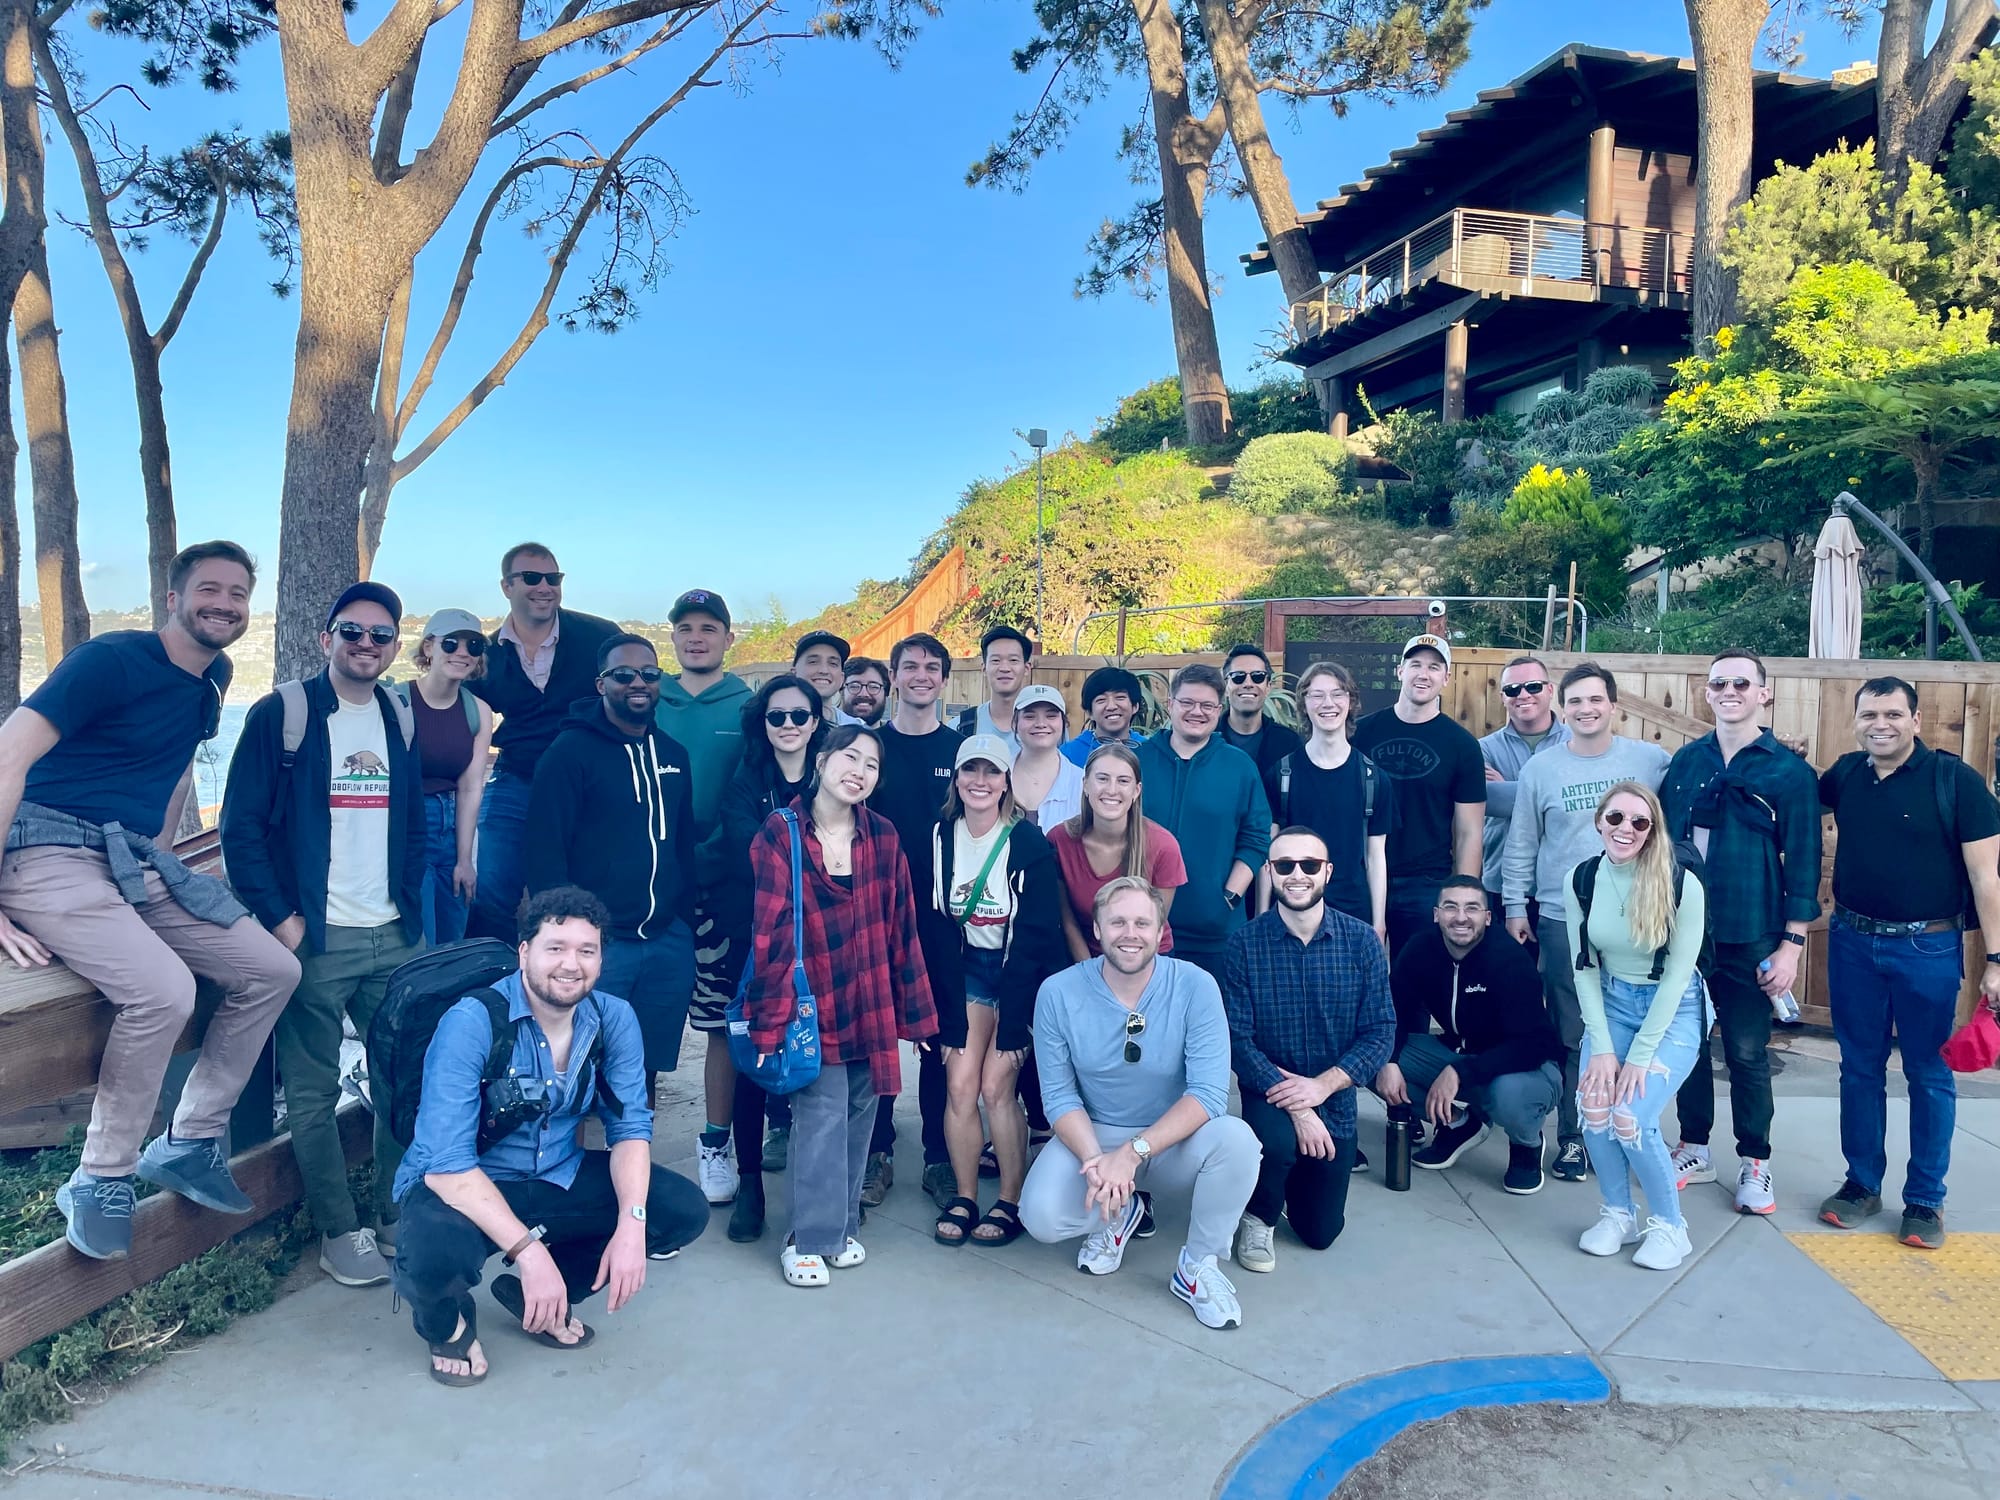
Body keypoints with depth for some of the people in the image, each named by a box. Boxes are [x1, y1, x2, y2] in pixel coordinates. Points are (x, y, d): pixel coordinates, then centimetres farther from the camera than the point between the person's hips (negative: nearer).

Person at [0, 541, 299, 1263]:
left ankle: (190, 1142, 12)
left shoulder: (213, 677, 13)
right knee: (163, 987, -30)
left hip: (138, 864, 8)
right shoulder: (112, 658, -12)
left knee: (273, 969, -1)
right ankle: (100, 1182, -9)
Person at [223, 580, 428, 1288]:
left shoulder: (401, 720, 11)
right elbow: (241, 827, -7)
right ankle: (339, 1233, 16)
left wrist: (410, 908, 7)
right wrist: (281, 918, -11)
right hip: (315, 938, -4)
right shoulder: (279, 716, -4)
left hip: (394, 938, 4)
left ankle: (397, 1214, 20)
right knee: (314, 1093, 4)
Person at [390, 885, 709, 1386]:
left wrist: (632, 1223, -23)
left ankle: (539, 1298, 10)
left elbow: (630, 1127, -6)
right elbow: (446, 1165, -28)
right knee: (436, 1258, -37)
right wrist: (528, 1250, -34)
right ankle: (448, 1323, 3)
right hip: (462, 1188, -5)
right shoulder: (471, 1023, -24)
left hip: (559, 1178, 5)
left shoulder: (614, 1019, -9)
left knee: (685, 1210, -11)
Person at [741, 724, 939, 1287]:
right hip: (813, 1003, -4)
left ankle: (841, 1225, 29)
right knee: (823, 1113, -6)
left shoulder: (883, 837, 2)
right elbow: (770, 932, -11)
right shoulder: (779, 835, -8)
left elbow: (901, 926, 4)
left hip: (871, 1003, 4)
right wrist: (771, 1021, -13)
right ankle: (809, 1239, 10)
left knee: (859, 1113, 11)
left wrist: (912, 1009, 6)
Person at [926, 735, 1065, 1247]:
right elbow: (934, 925, -3)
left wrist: (1011, 1023, -17)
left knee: (995, 1085, -9)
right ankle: (964, 1198, 10)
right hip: (965, 970, 3)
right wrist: (952, 1016, -9)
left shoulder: (1028, 842, -13)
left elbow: (1036, 935, -14)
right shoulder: (940, 837, -3)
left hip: (1021, 974, -3)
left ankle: (1011, 1202, 8)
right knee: (959, 1084, -7)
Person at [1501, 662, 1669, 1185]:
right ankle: (1572, 1138, 17)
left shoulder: (1652, 761, 1)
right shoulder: (1540, 769, 2)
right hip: (1562, 918, 0)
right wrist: (1516, 908, 5)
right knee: (1571, 1035, 5)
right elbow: (1520, 846, 6)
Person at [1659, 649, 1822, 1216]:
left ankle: (1754, 1163, 22)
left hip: (1750, 939, -3)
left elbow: (1802, 862, -4)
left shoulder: (1790, 771, -4)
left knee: (1748, 1053, 5)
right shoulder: (1685, 761, 6)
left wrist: (1792, 944, -8)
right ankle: (1694, 1149, 26)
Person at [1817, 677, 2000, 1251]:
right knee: (1859, 1069, 13)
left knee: (1929, 1075, 8)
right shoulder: (1844, 774, 1)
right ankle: (1862, 1183, 26)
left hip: (1928, 949, -4)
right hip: (1853, 943, 4)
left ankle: (1925, 1199, 21)